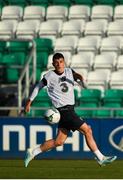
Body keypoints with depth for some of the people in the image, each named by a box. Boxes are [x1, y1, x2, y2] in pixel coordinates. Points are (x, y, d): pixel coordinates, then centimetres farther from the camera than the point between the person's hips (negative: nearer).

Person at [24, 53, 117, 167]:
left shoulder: (69, 72, 8)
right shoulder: (50, 76, -6)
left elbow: (84, 86, 9)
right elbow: (38, 87, 8)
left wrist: (81, 78, -12)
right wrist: (29, 101, 9)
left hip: (69, 110, 7)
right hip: (63, 110, -7)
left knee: (59, 141, 8)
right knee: (87, 130, -10)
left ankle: (33, 152, 17)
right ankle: (100, 158, -2)